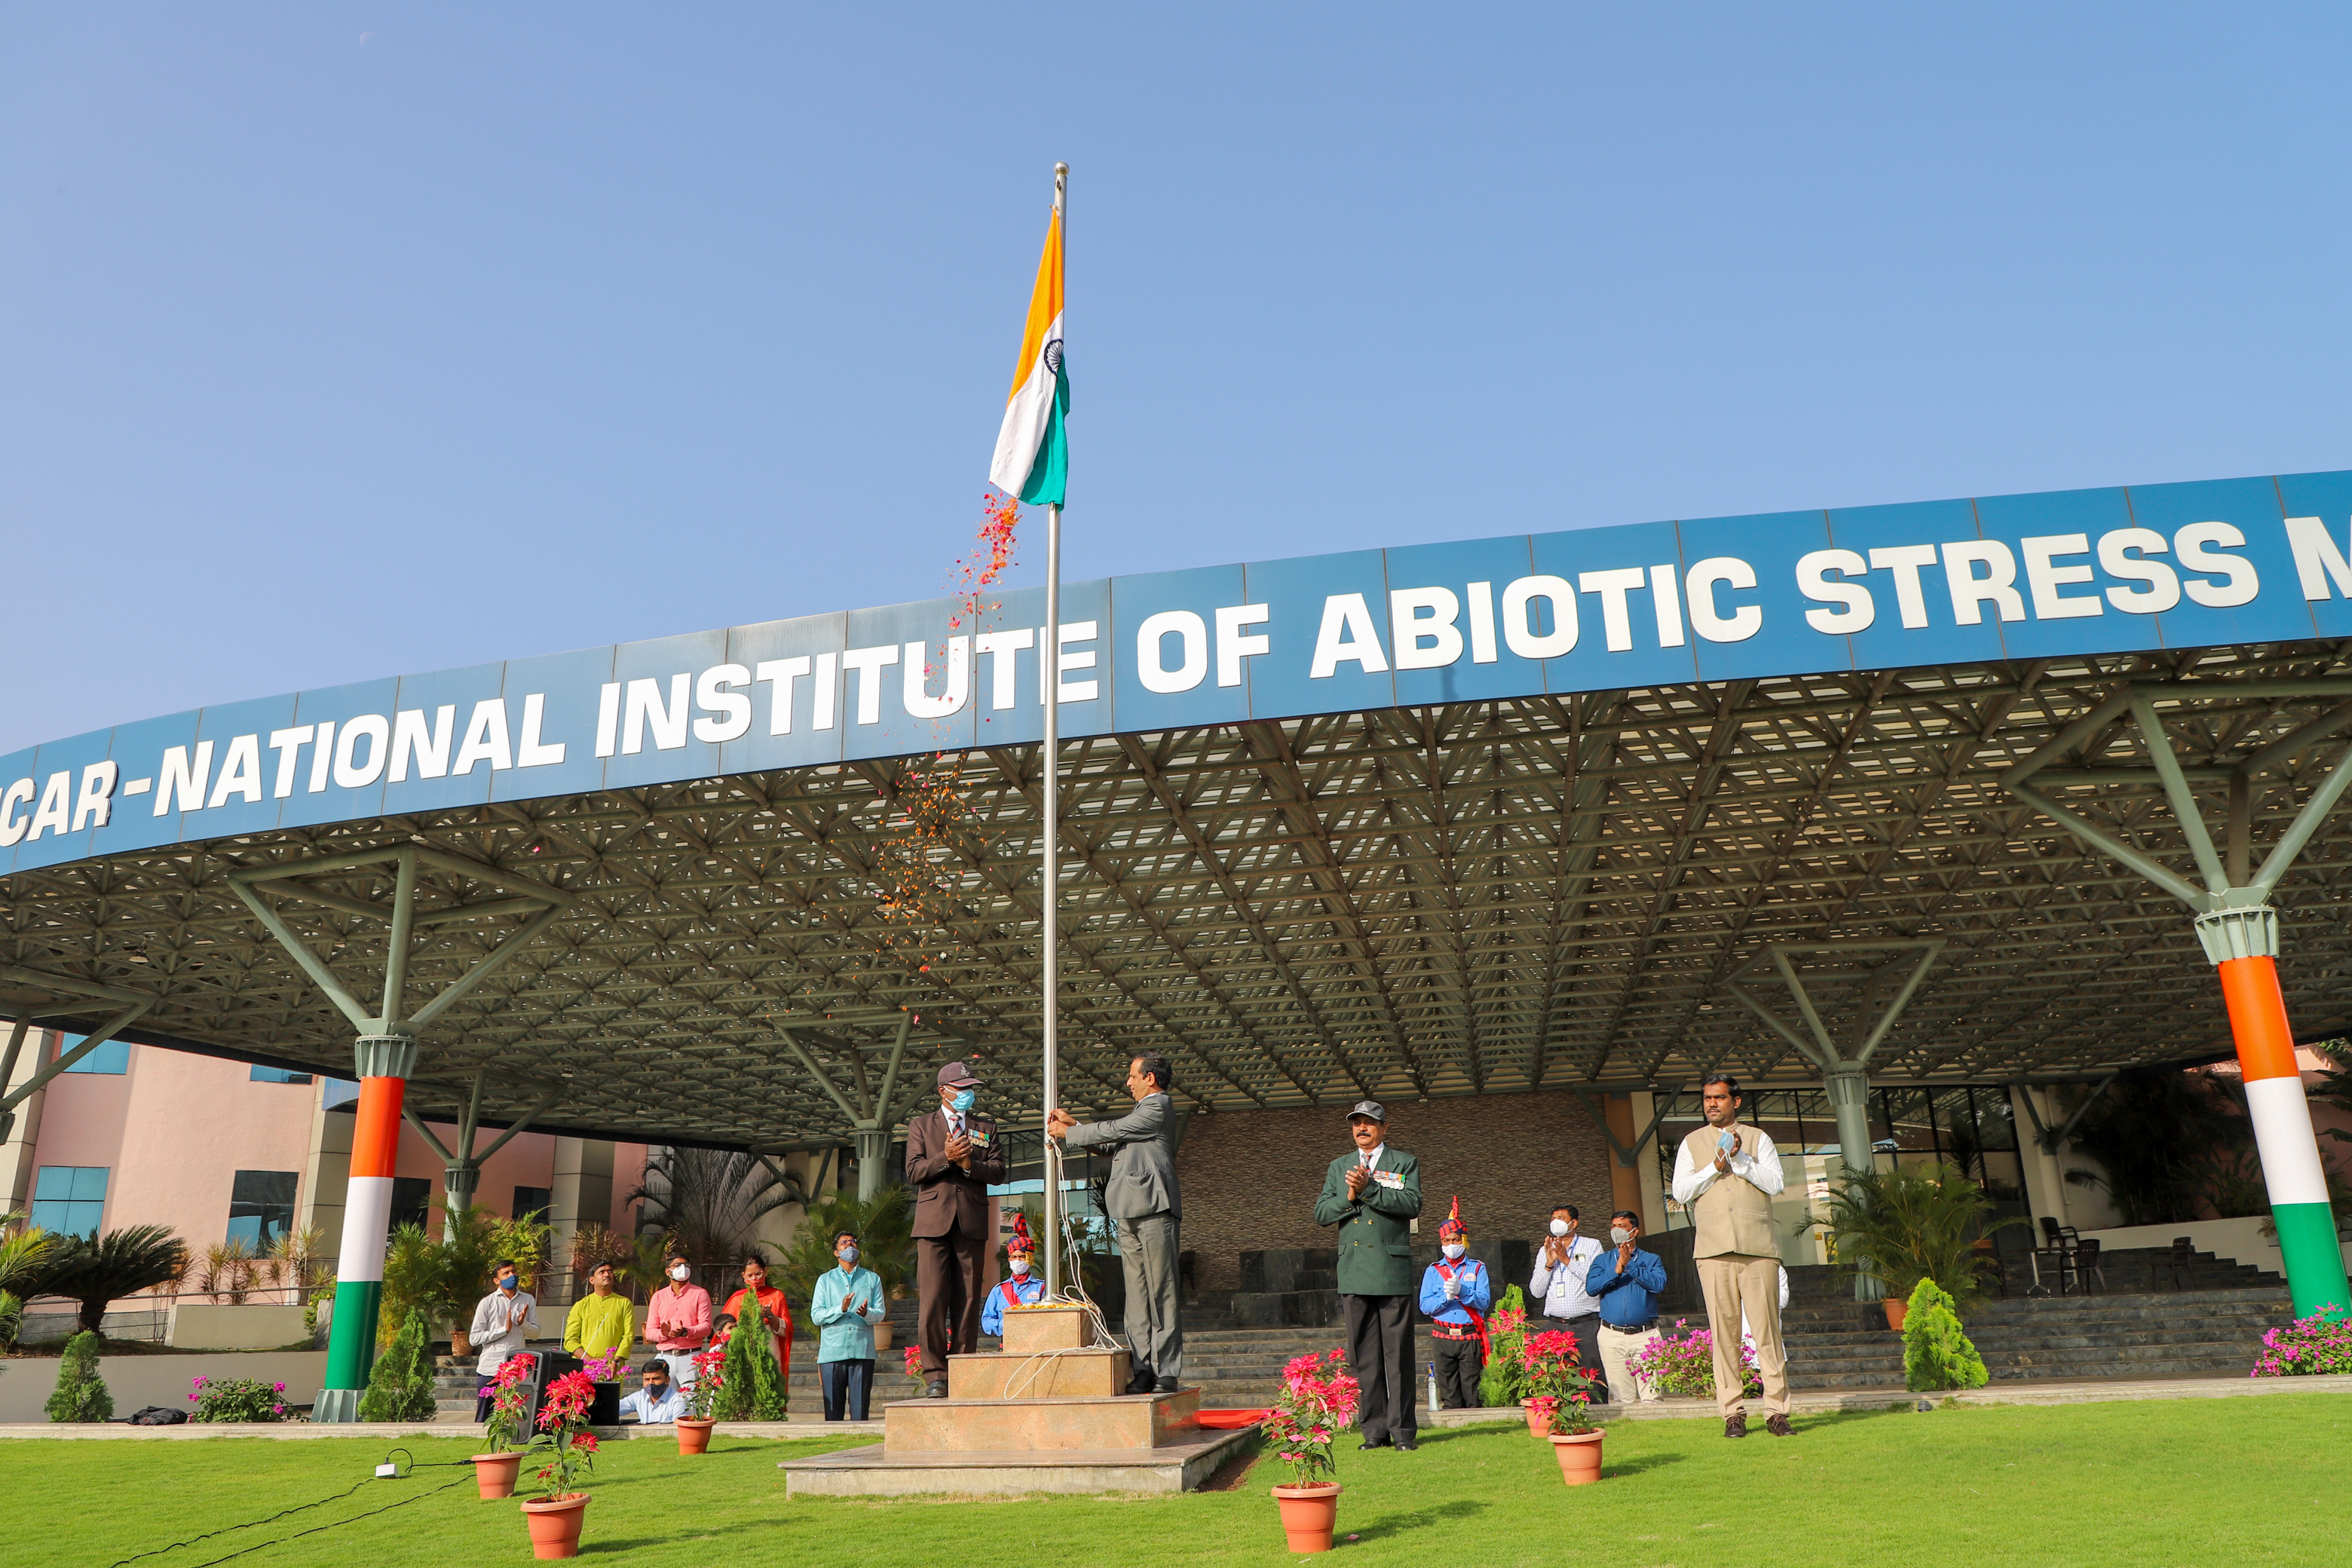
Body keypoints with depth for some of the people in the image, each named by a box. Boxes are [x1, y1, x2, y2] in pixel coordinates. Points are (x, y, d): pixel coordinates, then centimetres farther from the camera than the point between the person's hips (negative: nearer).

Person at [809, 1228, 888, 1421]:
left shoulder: (872, 1279, 16)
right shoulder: (825, 1280, 15)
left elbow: (881, 1312, 6)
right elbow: (816, 1316, 4)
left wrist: (866, 1313, -17)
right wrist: (840, 1309, -13)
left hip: (862, 1352, 0)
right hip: (832, 1352, 0)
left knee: (860, 1408, -3)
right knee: (833, 1409, -1)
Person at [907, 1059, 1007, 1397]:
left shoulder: (986, 1128, 19)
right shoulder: (920, 1126, 14)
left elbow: (998, 1171, 8)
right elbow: (914, 1172, 2)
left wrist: (967, 1163, -8)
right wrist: (946, 1158, -12)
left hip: (972, 1223, 2)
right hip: (934, 1221, -2)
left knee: (968, 1302, 0)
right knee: (932, 1301, -8)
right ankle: (935, 1376, -4)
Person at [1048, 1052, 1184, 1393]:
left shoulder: (1158, 1106, -5)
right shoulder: (1145, 1110, 26)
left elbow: (1113, 1131, -6)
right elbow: (1112, 1141, 28)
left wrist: (1067, 1133, 7)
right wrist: (1073, 1124, 21)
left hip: (1152, 1210, -10)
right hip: (1131, 1214, 10)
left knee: (1161, 1295, -7)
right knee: (1137, 1296, 6)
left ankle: (1167, 1374, -6)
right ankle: (1145, 1370, 7)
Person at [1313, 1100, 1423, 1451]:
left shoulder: (1405, 1163, 8)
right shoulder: (1338, 1167, 17)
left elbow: (1412, 1204, -9)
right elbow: (1321, 1213, 9)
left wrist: (1369, 1189, -16)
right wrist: (1349, 1198, -8)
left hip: (1393, 1269, -3)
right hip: (1353, 1271, 3)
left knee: (1397, 1351, -2)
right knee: (1363, 1353, 4)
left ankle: (1402, 1428, 6)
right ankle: (1374, 1428, 11)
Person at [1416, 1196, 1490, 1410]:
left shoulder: (1477, 1268, 9)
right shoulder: (1433, 1270, 12)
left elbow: (1484, 1301, -4)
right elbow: (1425, 1305, 2)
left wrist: (1462, 1291, -18)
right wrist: (1446, 1296, -14)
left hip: (1470, 1337, -1)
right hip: (1443, 1336, 1)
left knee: (1472, 1390, -3)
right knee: (1449, 1392, 1)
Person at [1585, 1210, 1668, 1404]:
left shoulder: (1652, 1260, 12)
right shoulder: (1602, 1261, 15)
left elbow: (1659, 1285, -8)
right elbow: (1591, 1287, -2)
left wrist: (1631, 1265, -11)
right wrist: (1617, 1269, -11)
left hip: (1646, 1335, -1)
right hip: (1612, 1336, 1)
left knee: (1652, 1396, -8)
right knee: (1622, 1398, -1)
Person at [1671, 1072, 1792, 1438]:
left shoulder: (1757, 1138, 13)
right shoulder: (1692, 1143, 15)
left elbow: (1775, 1182, 0)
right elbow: (1680, 1191, 5)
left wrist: (1740, 1159, -9)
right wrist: (1715, 1168, -5)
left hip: (1758, 1246, -1)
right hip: (1714, 1248, 1)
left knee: (1767, 1328, -4)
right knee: (1724, 1331, -1)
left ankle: (1776, 1410, 3)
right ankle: (1733, 1411, 4)